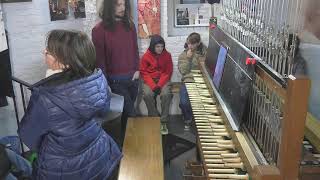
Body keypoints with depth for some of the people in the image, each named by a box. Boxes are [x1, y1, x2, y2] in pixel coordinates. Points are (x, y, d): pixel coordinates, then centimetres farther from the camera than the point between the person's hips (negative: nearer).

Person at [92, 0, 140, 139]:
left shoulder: (130, 25, 7)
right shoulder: (99, 29, -10)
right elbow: (99, 58, -10)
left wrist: (137, 69, 4)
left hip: (133, 76, 5)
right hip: (115, 79, -5)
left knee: (126, 112, 17)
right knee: (130, 114, 1)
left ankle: (126, 137, 33)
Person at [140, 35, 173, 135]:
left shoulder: (167, 55, -2)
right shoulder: (146, 56, -5)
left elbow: (168, 72, -1)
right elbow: (144, 73, -3)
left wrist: (159, 85, -15)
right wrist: (153, 85, -17)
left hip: (163, 80, 0)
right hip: (149, 80, 0)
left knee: (166, 94, -30)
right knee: (147, 95, -30)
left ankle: (163, 122, -18)